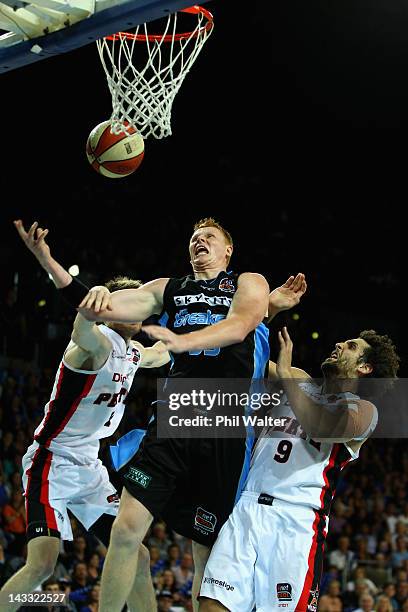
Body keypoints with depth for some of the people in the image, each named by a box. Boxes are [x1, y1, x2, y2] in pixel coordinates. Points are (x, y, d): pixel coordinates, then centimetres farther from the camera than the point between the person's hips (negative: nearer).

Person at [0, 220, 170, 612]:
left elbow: (166, 351, 35)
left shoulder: (135, 354, 9)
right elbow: (82, 329, -43)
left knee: (137, 558, 5)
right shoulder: (97, 344, -17)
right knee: (43, 564, -23)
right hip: (52, 462, -8)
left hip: (89, 469, 8)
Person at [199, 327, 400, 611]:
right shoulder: (300, 381, 24)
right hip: (246, 506, 4)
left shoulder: (362, 410, 6)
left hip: (296, 520, -4)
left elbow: (322, 427, -15)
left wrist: (284, 373, -15)